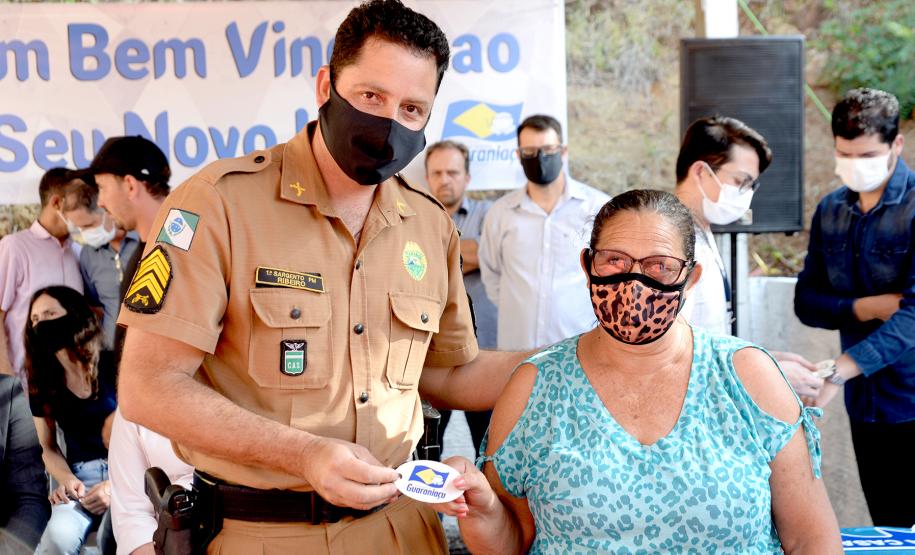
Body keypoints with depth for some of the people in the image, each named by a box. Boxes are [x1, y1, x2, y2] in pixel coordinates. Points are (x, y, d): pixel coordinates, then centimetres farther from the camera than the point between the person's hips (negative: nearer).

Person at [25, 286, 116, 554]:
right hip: (80, 476, 3)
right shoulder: (42, 383, 8)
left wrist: (116, 485, -17)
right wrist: (67, 480, -7)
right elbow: (49, 448, 16)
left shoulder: (116, 369, -5)